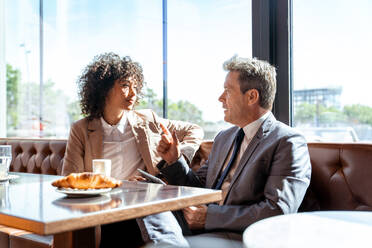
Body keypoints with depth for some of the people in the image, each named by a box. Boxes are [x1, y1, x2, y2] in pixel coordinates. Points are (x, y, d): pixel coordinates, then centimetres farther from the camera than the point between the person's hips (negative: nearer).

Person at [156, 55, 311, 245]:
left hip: (241, 237, -7)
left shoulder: (288, 143, -8)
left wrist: (210, 216, -17)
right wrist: (174, 161, 3)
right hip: (206, 230, 8)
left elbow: (279, 211, -17)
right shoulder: (224, 138, 17)